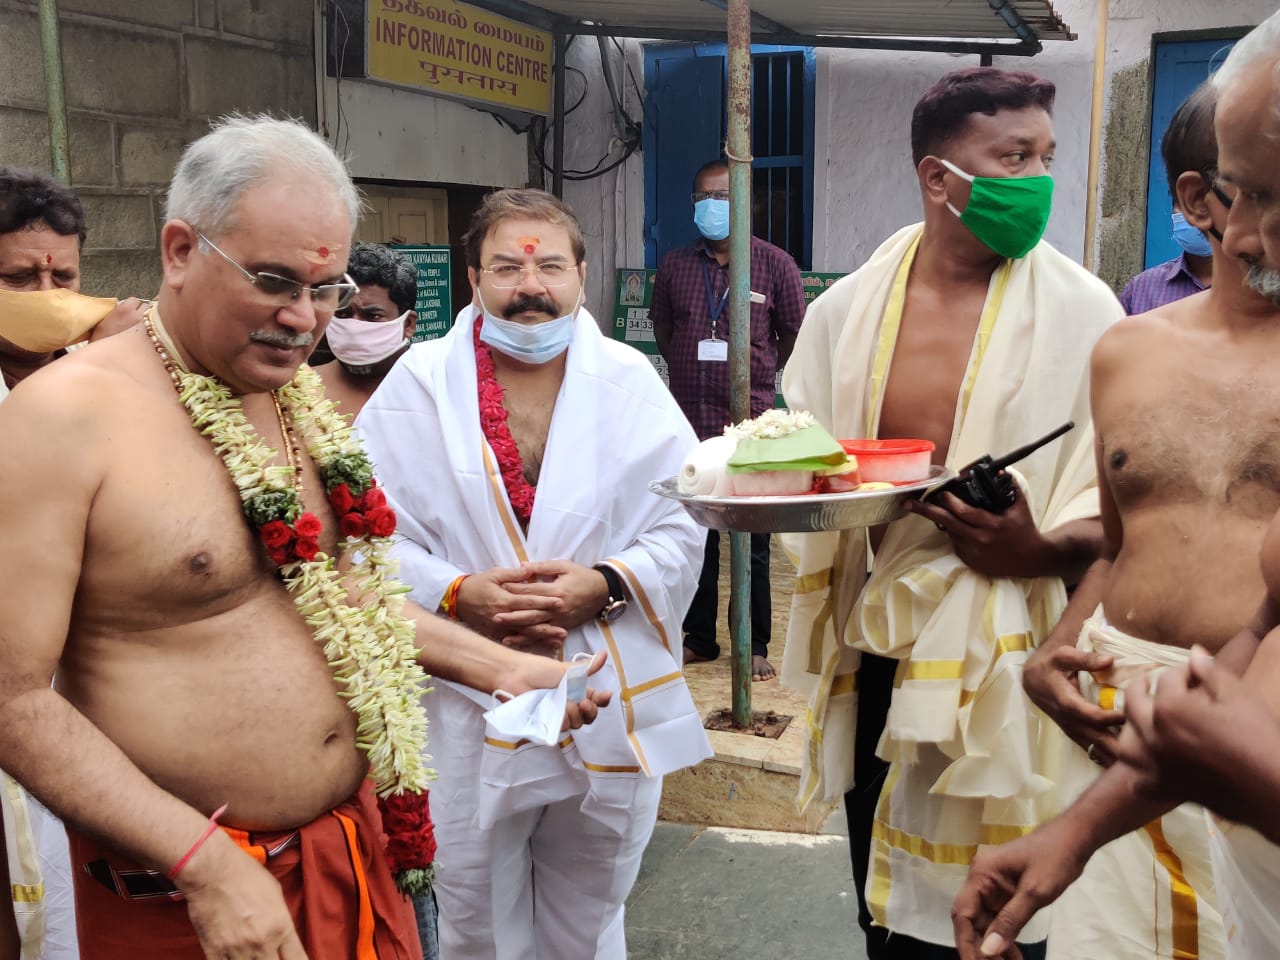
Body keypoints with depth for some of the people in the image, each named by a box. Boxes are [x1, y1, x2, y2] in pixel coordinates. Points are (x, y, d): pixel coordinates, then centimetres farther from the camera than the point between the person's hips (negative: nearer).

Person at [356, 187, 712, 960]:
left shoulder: (629, 381, 1)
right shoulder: (420, 383, -3)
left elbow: (684, 524, -2)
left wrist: (606, 586, -18)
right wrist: (456, 596, -19)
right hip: (468, 714, -1)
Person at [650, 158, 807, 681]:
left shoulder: (775, 264, -3)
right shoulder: (674, 265, 5)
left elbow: (794, 338, 7)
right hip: (689, 422, 3)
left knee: (751, 540, 5)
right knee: (694, 534, 12)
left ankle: (754, 646, 17)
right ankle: (698, 638, 25)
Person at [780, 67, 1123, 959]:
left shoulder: (1080, 310, -6)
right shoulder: (847, 308, 2)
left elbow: (1117, 499, -6)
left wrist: (1042, 551, -25)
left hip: (1002, 666, -3)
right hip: (874, 658, 3)